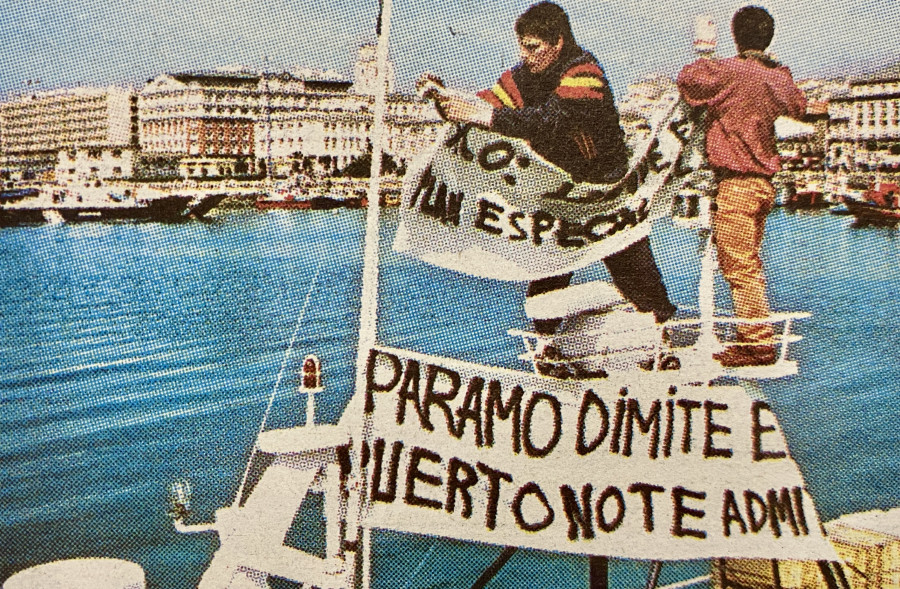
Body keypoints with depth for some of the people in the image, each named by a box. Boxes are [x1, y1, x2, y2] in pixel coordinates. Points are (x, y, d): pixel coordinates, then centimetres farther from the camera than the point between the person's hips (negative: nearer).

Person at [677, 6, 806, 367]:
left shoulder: (732, 72, -13)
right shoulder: (779, 76, 10)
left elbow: (687, 78, -18)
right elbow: (798, 107, 27)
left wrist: (705, 59, 4)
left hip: (736, 183, -8)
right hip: (764, 182, 8)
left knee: (739, 266, -5)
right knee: (748, 263, 16)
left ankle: (758, 344, -4)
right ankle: (754, 338, 22)